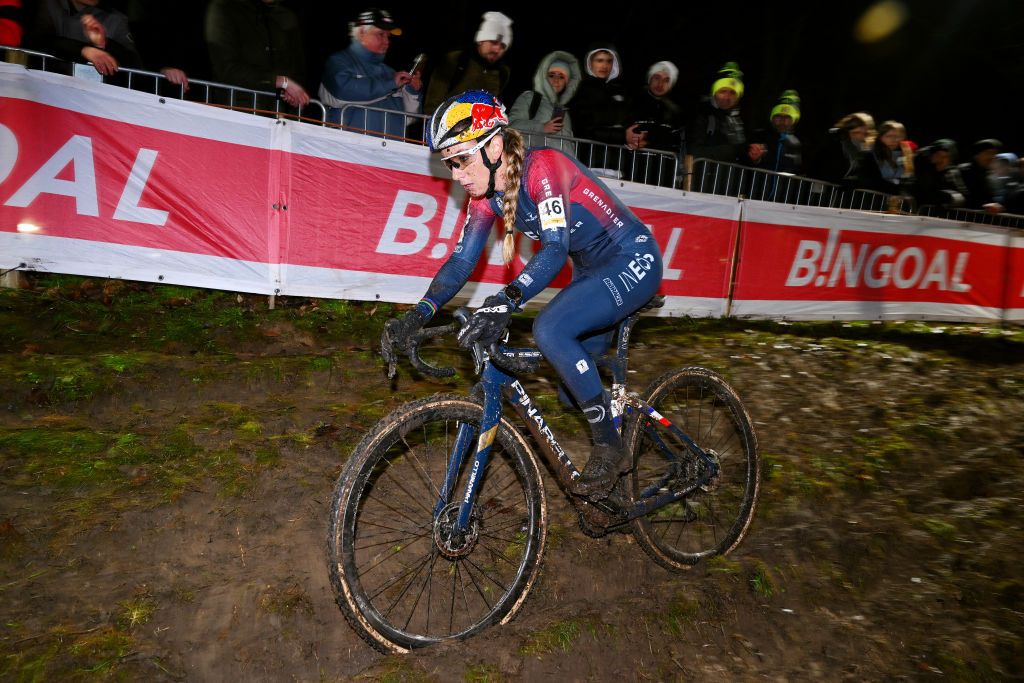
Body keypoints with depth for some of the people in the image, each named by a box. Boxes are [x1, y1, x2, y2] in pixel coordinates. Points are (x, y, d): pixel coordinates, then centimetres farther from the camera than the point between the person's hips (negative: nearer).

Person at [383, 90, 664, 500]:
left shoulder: (542, 167, -25)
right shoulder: (486, 194, -3)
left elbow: (555, 248, -36)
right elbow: (462, 259, -4)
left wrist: (506, 301, -50)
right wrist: (417, 316, -16)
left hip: (633, 262, -8)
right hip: (591, 271, 9)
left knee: (549, 330, -28)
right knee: (575, 384, 7)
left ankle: (609, 448, -12)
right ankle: (612, 460, 30)